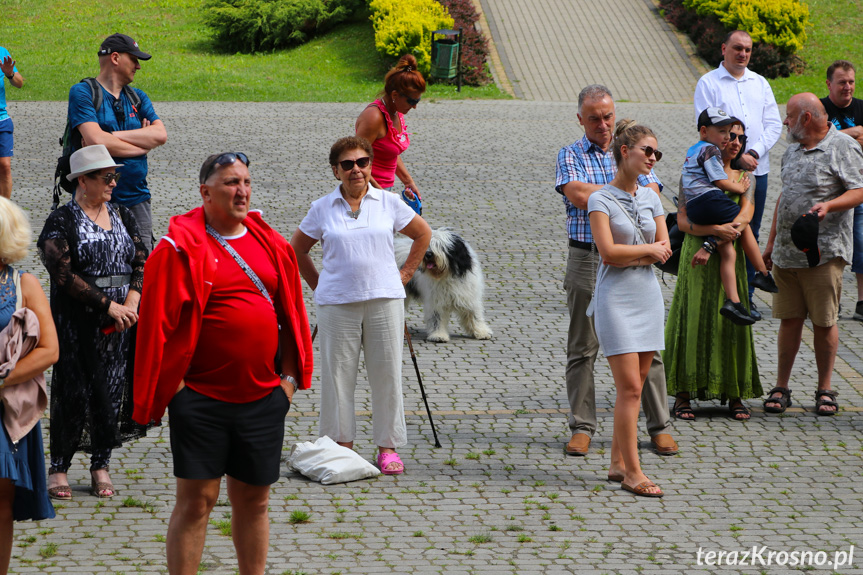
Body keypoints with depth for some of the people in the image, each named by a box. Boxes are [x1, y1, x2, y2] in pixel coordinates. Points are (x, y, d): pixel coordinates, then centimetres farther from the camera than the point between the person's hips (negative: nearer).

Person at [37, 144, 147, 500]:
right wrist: (108, 304, -17)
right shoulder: (62, 222, -5)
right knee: (74, 391, -4)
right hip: (77, 321, -5)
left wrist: (132, 301, -10)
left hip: (121, 320, 5)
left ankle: (101, 466, 16)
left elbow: (142, 262, 8)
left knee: (113, 389, 5)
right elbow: (63, 274, -14)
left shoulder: (122, 217, 12)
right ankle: (58, 468, 7)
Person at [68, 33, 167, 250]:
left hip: (136, 198, 5)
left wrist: (113, 136, -12)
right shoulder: (82, 92, -3)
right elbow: (96, 140, -18)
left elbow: (160, 135, -2)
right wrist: (142, 144, -5)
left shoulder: (138, 97, 15)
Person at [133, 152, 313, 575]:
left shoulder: (270, 243, 9)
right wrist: (171, 386, -9)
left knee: (254, 499, 12)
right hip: (201, 398, -5)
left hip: (264, 397, 5)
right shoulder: (181, 247, -7)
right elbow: (158, 323, -7)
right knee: (196, 500, -2)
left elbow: (291, 313, 15)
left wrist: (290, 376, 10)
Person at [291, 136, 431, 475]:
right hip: (337, 303, 0)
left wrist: (405, 274, 12)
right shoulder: (322, 209, 4)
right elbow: (297, 248, 17)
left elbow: (423, 234, 18)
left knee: (386, 373, 1)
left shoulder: (389, 203, 5)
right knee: (338, 373, 1)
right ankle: (341, 445, 12)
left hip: (384, 298, 0)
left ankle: (388, 447, 10)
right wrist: (317, 283, 10)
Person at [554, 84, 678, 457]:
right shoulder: (571, 156, 6)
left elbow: (652, 197, -2)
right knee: (582, 348, 3)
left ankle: (659, 426, 9)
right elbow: (579, 195, -12)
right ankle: (582, 427, 12)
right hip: (587, 260, -1)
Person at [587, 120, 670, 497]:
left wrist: (631, 255, -9)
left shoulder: (651, 198, 12)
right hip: (616, 298, -6)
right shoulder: (601, 199, -6)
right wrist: (648, 249, -6)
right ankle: (632, 472, -6)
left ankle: (617, 463, 16)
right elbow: (608, 251, -16)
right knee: (629, 388, -9)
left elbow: (665, 251, 6)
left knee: (633, 387, 7)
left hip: (648, 296, 6)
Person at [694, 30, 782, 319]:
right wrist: (736, 156, -16)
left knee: (751, 235, 7)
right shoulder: (708, 83, 0)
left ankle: (746, 296, 13)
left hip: (757, 170, 4)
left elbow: (774, 124, 7)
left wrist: (754, 152, -9)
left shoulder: (760, 83, 13)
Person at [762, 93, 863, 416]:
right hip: (786, 253, 6)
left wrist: (829, 205, -29)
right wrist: (771, 242, 21)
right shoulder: (793, 150, 17)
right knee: (789, 319, 7)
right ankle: (781, 387, 13)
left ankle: (824, 390, 11)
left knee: (824, 322, 0)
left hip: (823, 253, -6)